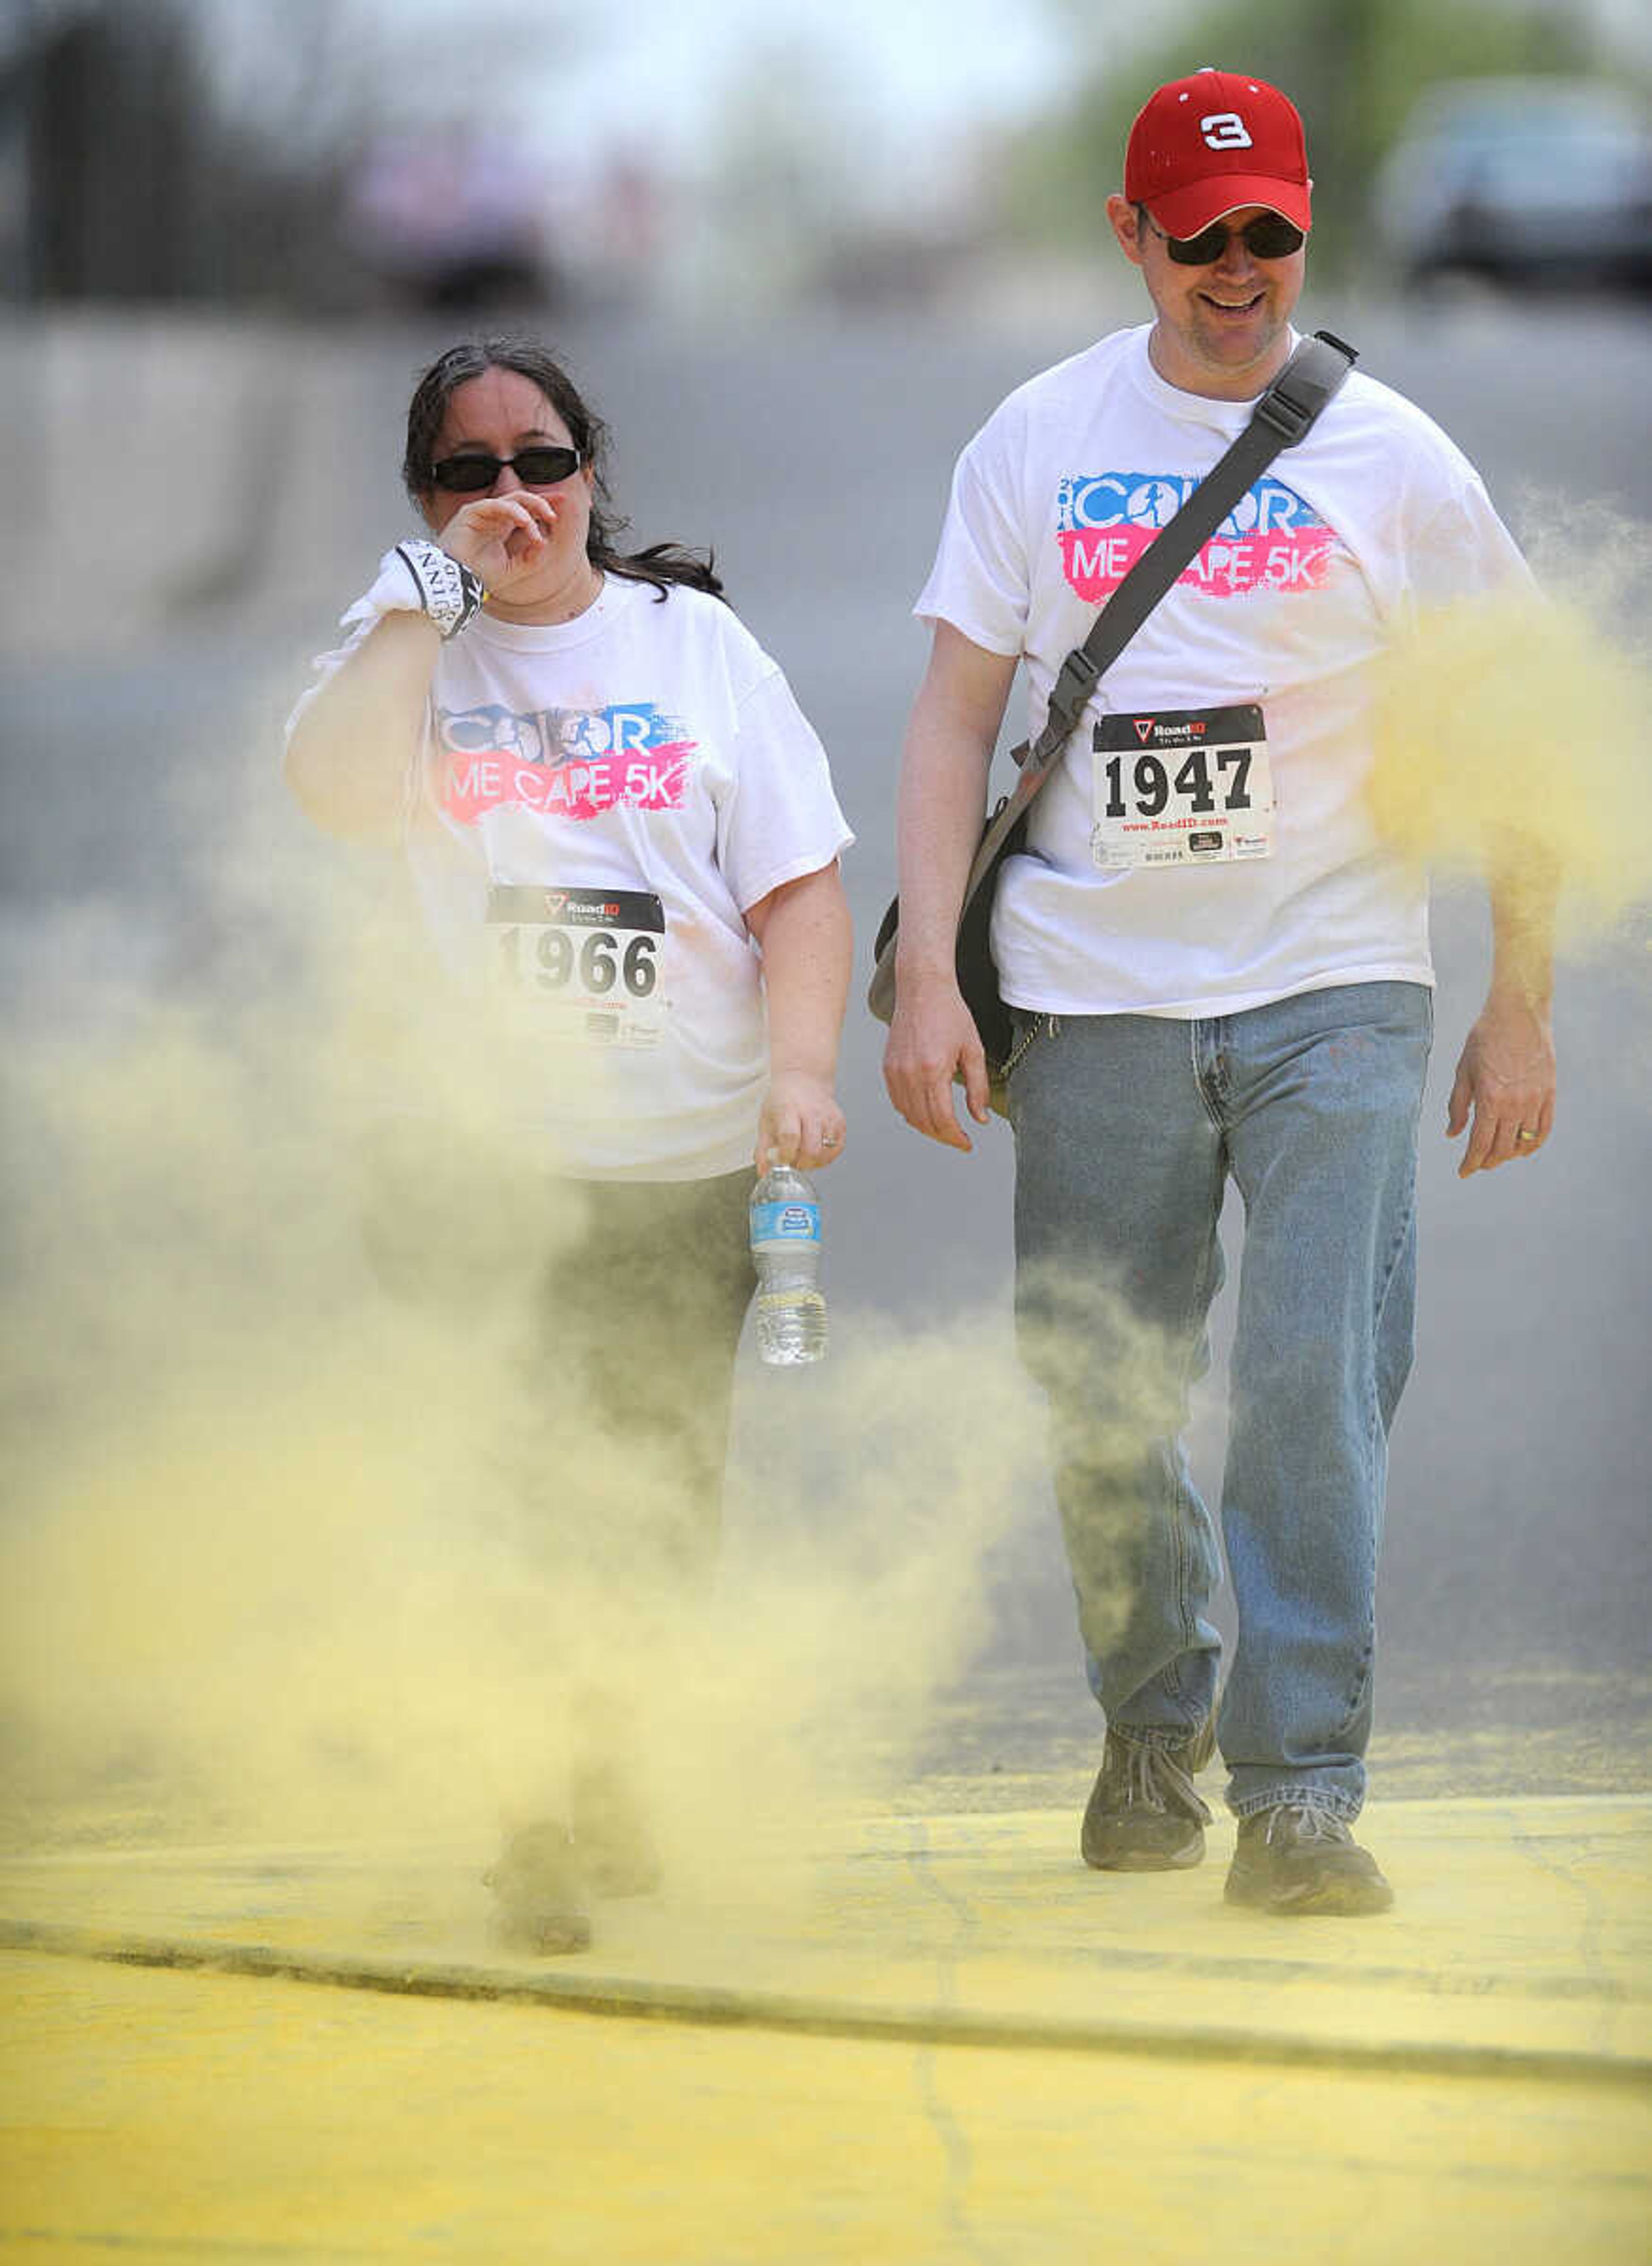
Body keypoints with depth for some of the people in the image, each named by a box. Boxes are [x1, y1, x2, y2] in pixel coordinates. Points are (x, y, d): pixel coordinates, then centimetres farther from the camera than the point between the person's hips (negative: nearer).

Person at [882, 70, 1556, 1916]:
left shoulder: (1395, 461, 2)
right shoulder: (1037, 442, 6)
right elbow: (956, 712, 5)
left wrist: (1520, 1008, 2)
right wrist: (929, 972, -5)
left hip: (1332, 993, -1)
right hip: (1091, 998, 2)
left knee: (1320, 1381, -14)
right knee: (1097, 1400, 5)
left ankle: (1299, 1792, -14)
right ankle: (1152, 1728, 28)